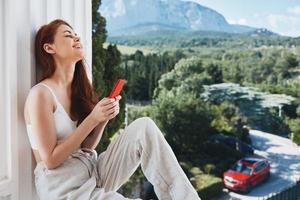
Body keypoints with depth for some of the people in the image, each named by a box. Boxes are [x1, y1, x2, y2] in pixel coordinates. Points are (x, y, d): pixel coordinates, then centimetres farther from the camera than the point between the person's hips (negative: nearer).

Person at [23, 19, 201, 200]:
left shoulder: (78, 89, 10)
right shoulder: (41, 93, -11)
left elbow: (87, 148, 10)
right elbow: (51, 159, -15)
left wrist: (104, 118, -7)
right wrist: (93, 118, -18)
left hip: (94, 173, 7)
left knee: (144, 127, -13)